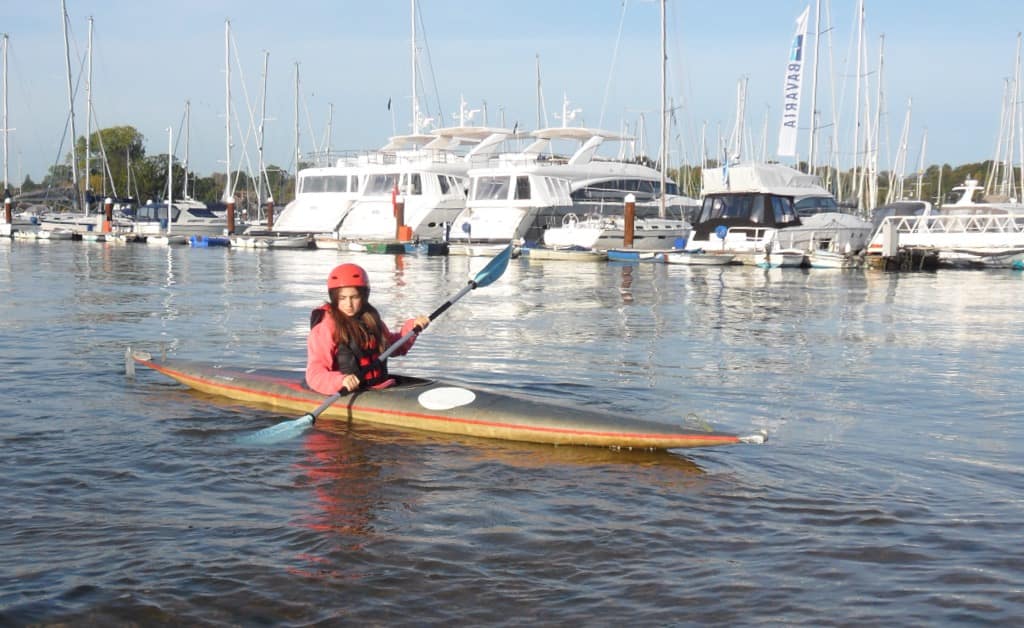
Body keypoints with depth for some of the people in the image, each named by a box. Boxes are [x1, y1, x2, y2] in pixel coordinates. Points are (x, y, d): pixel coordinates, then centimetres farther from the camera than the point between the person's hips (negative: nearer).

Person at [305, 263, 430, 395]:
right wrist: (340, 380, -34)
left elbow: (393, 345, 32)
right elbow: (314, 374, -16)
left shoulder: (371, 319, 13)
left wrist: (412, 327, 15)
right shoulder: (326, 327, -9)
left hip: (381, 388, 7)